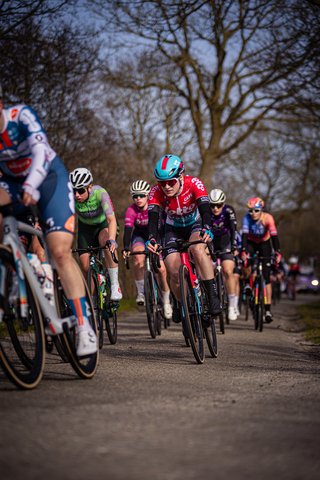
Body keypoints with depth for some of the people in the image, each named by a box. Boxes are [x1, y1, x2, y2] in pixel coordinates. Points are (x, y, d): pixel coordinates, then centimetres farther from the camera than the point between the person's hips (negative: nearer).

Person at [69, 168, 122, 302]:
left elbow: (111, 219, -43)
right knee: (86, 267, -9)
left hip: (104, 224, -3)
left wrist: (112, 240, -58)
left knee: (106, 243, -36)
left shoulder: (100, 193, -34)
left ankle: (115, 286, -27)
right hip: (86, 227, 3)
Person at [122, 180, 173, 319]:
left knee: (161, 269, -12)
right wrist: (126, 248, -47)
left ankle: (166, 302, 8)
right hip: (139, 236, 0)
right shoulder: (131, 210, -23)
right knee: (138, 256, -33)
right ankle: (141, 292, -21)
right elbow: (128, 230, -32)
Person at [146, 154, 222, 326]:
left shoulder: (193, 184, -29)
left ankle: (212, 296, -28)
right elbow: (153, 217, -37)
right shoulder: (156, 192, -26)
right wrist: (151, 240, -56)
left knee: (197, 249, -37)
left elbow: (205, 208, -41)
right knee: (174, 273, -16)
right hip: (173, 229, 2)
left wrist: (206, 230, -61)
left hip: (195, 224, -2)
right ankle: (179, 302, 17)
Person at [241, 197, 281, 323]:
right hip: (251, 243, 1)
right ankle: (247, 283, -4)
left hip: (264, 244, -1)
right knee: (246, 261, -34)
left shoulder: (267, 218, -28)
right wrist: (243, 251, -50)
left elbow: (274, 235, -35)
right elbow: (244, 235, -35)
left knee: (266, 277, -9)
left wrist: (277, 253, -48)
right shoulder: (246, 218, -26)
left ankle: (268, 309, -9)